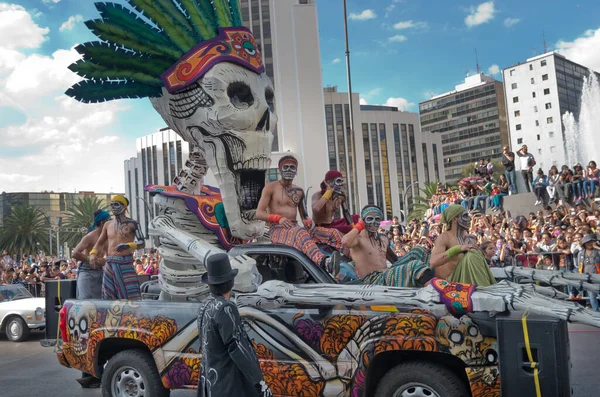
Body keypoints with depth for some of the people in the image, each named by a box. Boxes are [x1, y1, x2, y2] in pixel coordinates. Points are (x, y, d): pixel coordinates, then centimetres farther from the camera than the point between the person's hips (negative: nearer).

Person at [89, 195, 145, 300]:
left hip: (125, 264, -5)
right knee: (108, 297, 6)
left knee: (131, 295, -10)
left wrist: (128, 245, -25)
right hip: (109, 264, 5)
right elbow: (100, 243, 25)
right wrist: (93, 254, 7)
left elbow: (141, 243, -8)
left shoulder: (131, 224, 0)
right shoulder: (108, 225, 15)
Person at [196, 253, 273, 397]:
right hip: (230, 383, -9)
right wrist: (260, 382, -23)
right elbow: (236, 348, -25)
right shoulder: (225, 309, -22)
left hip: (213, 378, 9)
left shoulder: (205, 307, 6)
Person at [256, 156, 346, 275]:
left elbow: (304, 216, 21)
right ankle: (324, 262, -68)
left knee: (333, 233, -13)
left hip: (295, 228, 6)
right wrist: (278, 218, -21)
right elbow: (259, 213, -4)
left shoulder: (299, 191, 21)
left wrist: (309, 221, -5)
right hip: (277, 230, -6)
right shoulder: (270, 187, 5)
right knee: (300, 233, -41)